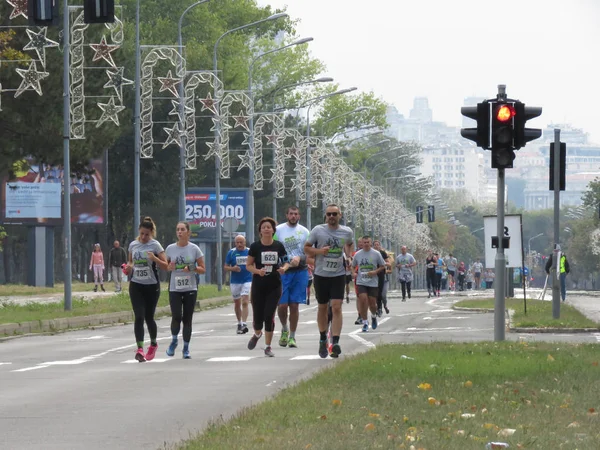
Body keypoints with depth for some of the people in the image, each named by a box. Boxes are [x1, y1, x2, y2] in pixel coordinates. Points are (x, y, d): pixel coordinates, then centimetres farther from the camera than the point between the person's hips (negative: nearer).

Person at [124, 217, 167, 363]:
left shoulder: (155, 245, -5)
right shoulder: (133, 245, 5)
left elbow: (166, 264, -8)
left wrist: (155, 258, -26)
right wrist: (129, 266, -1)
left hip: (151, 286, -2)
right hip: (136, 285, 2)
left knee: (149, 317, 7)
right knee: (139, 316, -12)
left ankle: (153, 344, 33)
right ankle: (140, 349, -17)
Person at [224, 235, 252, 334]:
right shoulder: (231, 252, 1)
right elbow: (225, 267, 4)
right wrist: (233, 268, -16)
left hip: (247, 280, -2)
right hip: (235, 281, 2)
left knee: (245, 302, -15)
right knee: (237, 303, 11)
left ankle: (244, 324, -21)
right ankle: (239, 323, 27)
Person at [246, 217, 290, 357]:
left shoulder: (279, 246, 1)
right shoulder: (255, 246, -3)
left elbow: (286, 262, 11)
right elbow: (248, 265, 0)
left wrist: (284, 268, -12)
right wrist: (257, 271, -19)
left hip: (274, 286, 0)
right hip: (258, 286, 0)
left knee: (269, 315, -7)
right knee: (258, 317, 2)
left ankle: (268, 347, 4)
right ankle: (257, 334, 38)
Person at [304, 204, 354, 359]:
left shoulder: (347, 232, 2)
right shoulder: (318, 230, -5)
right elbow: (306, 248, 1)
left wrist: (349, 256, 5)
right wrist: (319, 251, -17)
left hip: (339, 275, 0)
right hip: (321, 275, 0)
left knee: (337, 307, -12)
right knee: (322, 307, 12)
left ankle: (335, 343, -16)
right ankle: (323, 340, 30)